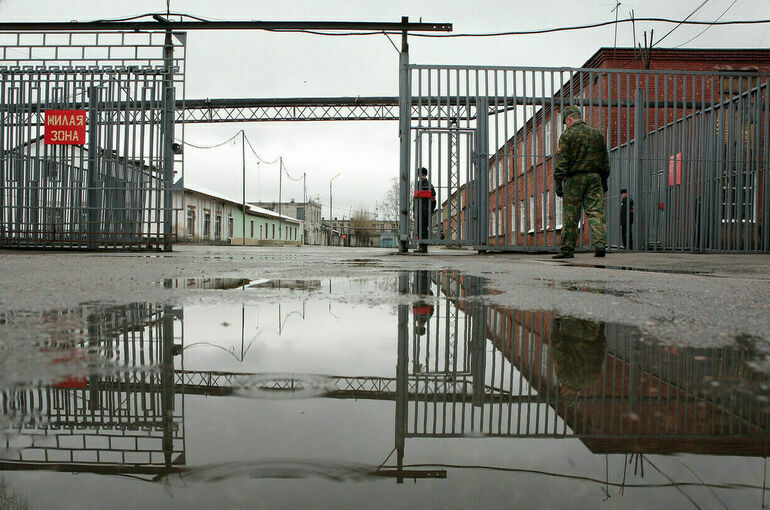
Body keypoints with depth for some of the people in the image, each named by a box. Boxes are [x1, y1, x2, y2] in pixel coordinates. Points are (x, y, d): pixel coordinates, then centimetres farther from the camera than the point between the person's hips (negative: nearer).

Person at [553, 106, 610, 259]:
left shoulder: (567, 135, -3)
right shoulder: (597, 134, 13)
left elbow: (562, 161, -9)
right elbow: (605, 160, 16)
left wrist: (558, 182, -7)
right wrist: (604, 180, 21)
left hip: (574, 179, -4)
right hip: (595, 177, 4)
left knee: (571, 216, 1)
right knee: (596, 212, 3)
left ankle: (567, 249, 5)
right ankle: (600, 244, -9)